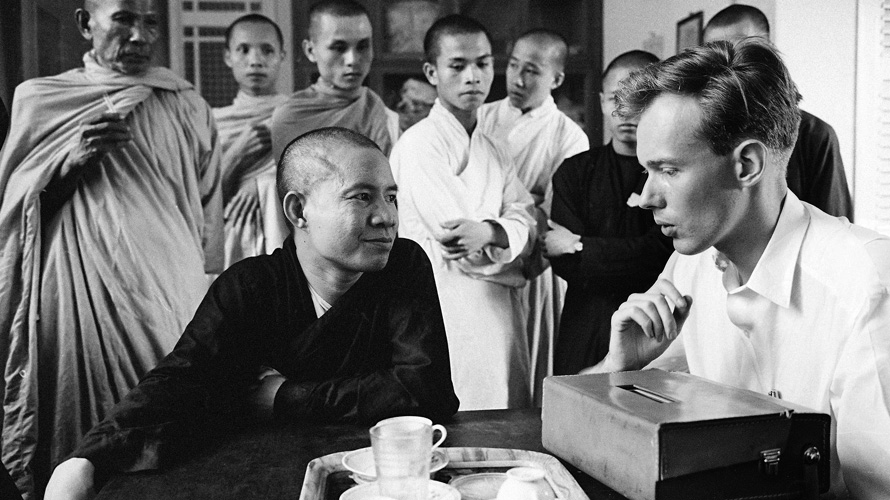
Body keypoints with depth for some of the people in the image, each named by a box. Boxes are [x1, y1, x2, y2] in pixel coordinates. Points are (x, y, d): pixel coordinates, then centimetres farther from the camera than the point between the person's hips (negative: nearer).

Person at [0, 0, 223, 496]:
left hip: (169, 298, 0)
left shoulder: (187, 107, 7)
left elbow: (209, 216, 11)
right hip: (76, 295, 0)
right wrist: (71, 159, -9)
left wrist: (208, 303, 8)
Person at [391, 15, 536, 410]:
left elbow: (525, 226, 0)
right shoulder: (419, 144, -9)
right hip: (452, 316, -7)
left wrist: (490, 231, -20)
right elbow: (461, 253, -16)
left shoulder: (495, 151, 15)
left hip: (503, 318, 7)